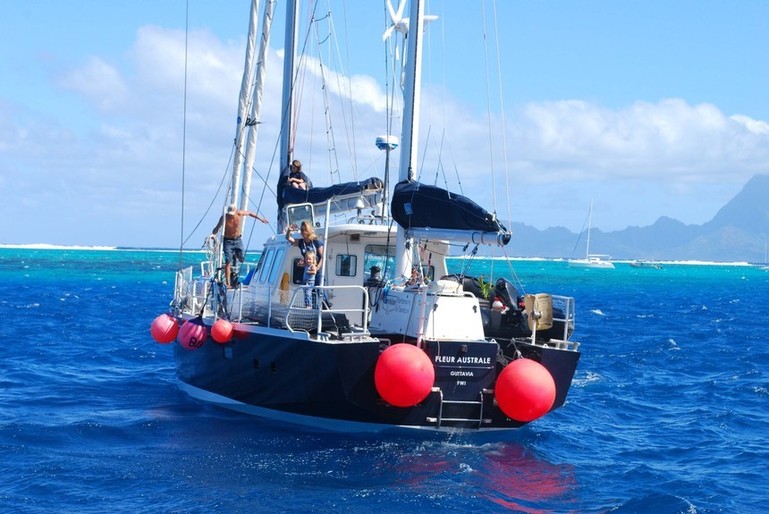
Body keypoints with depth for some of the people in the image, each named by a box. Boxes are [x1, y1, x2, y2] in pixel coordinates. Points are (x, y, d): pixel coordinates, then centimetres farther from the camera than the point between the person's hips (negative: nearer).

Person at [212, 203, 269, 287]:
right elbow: (217, 227, -23)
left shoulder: (240, 213, -11)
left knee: (242, 258, -2)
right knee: (228, 262, -9)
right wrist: (213, 234, -44)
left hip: (238, 239, 3)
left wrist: (260, 218, 14)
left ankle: (235, 255, 35)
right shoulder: (224, 217, -17)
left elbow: (250, 213, 7)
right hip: (228, 241, -3)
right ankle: (227, 283, -7)